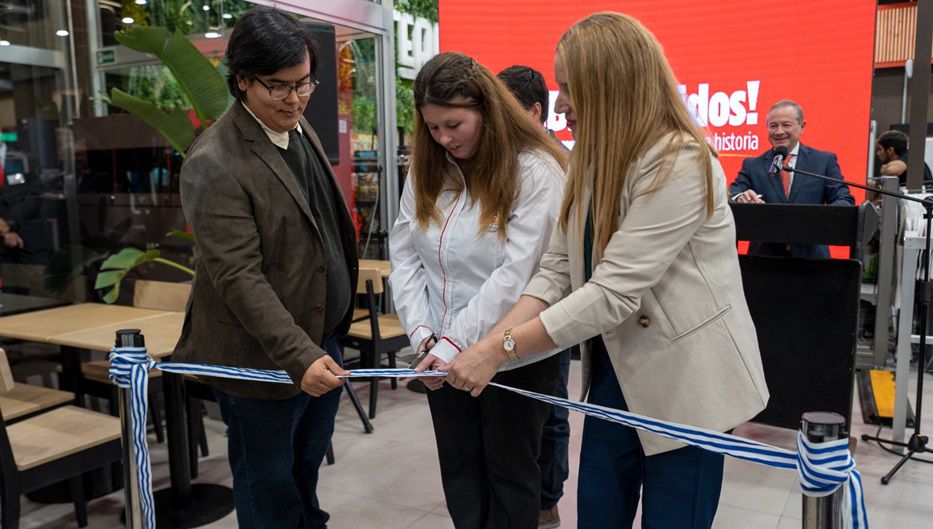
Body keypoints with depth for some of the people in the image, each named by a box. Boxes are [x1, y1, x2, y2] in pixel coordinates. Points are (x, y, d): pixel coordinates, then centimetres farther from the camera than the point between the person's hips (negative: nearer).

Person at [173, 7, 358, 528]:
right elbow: (238, 276, -24)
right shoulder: (214, 164, -20)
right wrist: (299, 356, -31)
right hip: (263, 357, -7)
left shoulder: (299, 127, 5)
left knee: (306, 472, 25)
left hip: (322, 340, 8)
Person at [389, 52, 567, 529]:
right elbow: (404, 254, 3)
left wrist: (457, 343, -23)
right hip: (442, 350, 5)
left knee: (510, 471, 14)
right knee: (458, 468, 18)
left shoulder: (536, 170, -14)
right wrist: (422, 334, -8)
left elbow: (517, 273, -20)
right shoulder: (426, 167, 5)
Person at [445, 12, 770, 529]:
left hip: (684, 380, -7)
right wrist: (491, 339, -13)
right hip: (614, 369, 7)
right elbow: (557, 269, 0)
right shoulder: (589, 162, 6)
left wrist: (501, 349, -26)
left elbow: (614, 291, -27)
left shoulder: (680, 164, -22)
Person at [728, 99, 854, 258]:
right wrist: (741, 198, -27)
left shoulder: (825, 161, 7)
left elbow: (844, 200, 0)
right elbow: (731, 195, -3)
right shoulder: (752, 165, 9)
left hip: (810, 255, -1)